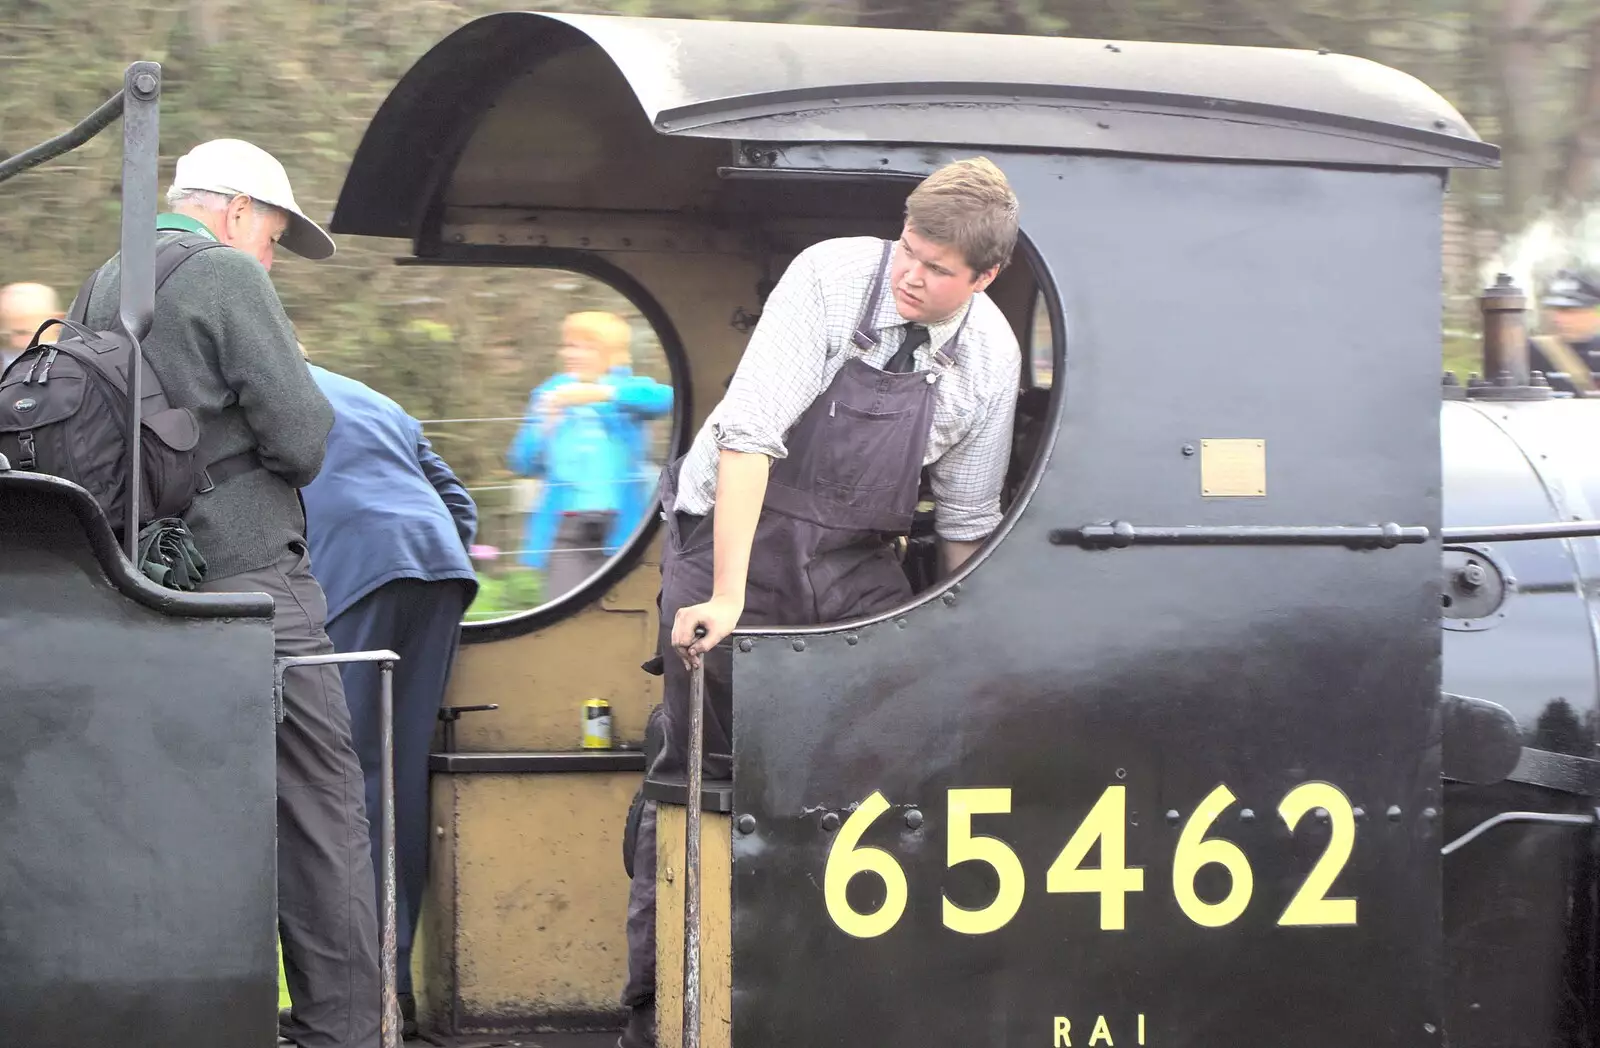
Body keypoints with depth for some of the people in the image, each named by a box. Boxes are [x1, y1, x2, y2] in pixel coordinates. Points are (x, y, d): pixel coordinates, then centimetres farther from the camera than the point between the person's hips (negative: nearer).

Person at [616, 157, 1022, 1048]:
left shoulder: (991, 356, -5)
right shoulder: (833, 279, -19)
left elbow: (967, 521, 6)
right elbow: (749, 431, -26)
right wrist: (727, 596, -32)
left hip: (856, 560, 4)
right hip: (737, 531, -4)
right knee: (706, 774, -5)